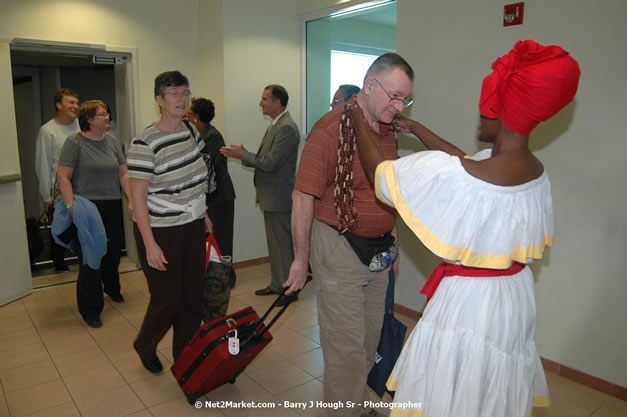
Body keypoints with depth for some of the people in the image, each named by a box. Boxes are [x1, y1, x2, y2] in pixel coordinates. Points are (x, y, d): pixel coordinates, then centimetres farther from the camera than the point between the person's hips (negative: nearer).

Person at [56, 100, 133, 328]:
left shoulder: (112, 141, 10)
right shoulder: (75, 142, -6)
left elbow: (123, 174, 11)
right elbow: (63, 176, -10)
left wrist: (131, 200, 5)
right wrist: (71, 206, -17)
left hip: (112, 206, 5)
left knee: (114, 251, 16)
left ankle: (111, 287, 44)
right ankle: (90, 309, 9)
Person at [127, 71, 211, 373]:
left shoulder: (191, 132, 5)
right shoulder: (145, 143, -17)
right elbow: (137, 195, -16)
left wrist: (203, 214, 17)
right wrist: (150, 244, -19)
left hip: (192, 227, 7)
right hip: (161, 232, -6)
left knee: (193, 296, 11)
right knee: (167, 300, 3)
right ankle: (144, 346, 35)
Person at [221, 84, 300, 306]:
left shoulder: (287, 128, -19)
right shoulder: (275, 125, 14)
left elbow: (270, 163, -24)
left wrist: (242, 154, -13)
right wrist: (244, 155, 2)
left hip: (279, 197, -10)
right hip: (270, 196, 10)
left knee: (284, 244, 0)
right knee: (274, 243, 18)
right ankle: (277, 284, 31)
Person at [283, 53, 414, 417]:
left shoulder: (389, 131, 6)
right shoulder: (331, 129, -18)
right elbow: (303, 198, -17)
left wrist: (392, 235, 19)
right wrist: (301, 259, -13)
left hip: (377, 249, 8)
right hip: (339, 247, -7)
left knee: (371, 337, 19)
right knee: (346, 344, 2)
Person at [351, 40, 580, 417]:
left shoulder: (450, 175, -30)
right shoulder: (538, 172, -5)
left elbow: (379, 170, -16)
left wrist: (357, 119, 1)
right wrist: (416, 128, 18)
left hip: (467, 300, -7)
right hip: (517, 298, 7)